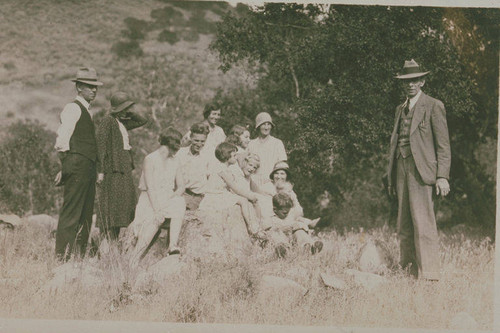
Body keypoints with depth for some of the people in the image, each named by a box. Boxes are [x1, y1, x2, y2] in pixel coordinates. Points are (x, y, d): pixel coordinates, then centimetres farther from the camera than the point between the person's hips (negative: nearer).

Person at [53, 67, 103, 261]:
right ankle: (62, 256, -7)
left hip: (88, 168, 10)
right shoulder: (72, 108, -7)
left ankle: (80, 255, 16)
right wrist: (65, 167, -15)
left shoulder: (86, 111, 22)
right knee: (71, 213, -9)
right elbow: (62, 139, -14)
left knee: (86, 214, 11)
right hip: (77, 165, -10)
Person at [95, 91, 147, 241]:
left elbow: (142, 121, 26)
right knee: (111, 202, -8)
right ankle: (108, 237, -7)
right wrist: (101, 170, -20)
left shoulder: (122, 122, 15)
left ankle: (114, 238, 12)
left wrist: (129, 113, 11)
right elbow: (101, 145, -15)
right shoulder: (107, 121, -9)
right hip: (112, 167, -9)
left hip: (124, 167, 9)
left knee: (124, 202, 8)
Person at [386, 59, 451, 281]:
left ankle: (428, 275, -12)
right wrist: (390, 176, 17)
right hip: (401, 169, 7)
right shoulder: (400, 109, 20)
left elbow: (443, 144, -3)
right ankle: (407, 270, 12)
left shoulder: (433, 107, 0)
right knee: (404, 225, 7)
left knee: (423, 223, -13)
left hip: (420, 170, -7)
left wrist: (442, 176, -11)